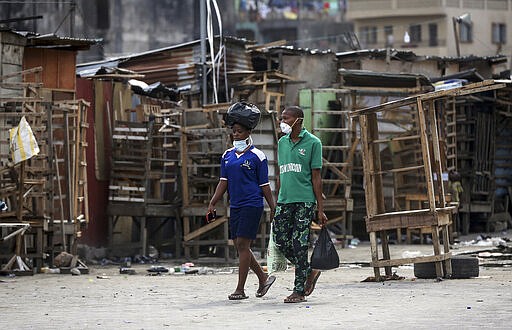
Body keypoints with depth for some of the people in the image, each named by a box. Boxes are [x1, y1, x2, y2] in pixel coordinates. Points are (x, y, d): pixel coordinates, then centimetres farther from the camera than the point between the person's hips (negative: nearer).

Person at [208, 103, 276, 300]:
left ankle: (240, 289, -7)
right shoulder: (227, 155, 12)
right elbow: (223, 182, 12)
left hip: (252, 205, -7)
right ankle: (263, 278, 25)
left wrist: (273, 209, -3)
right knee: (239, 246, 8)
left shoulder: (256, 156, -4)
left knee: (243, 244, -10)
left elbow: (265, 185, -2)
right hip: (235, 206, 7)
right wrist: (213, 203, 3)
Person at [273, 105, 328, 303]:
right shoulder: (282, 142, 15)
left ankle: (299, 291, 0)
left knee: (299, 244, -6)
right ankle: (309, 271, 22)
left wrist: (320, 209, -5)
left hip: (304, 200, -6)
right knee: (281, 241, 1)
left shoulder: (312, 142, -1)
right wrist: (277, 202, 18)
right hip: (284, 201, 6)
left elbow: (316, 177, -2)